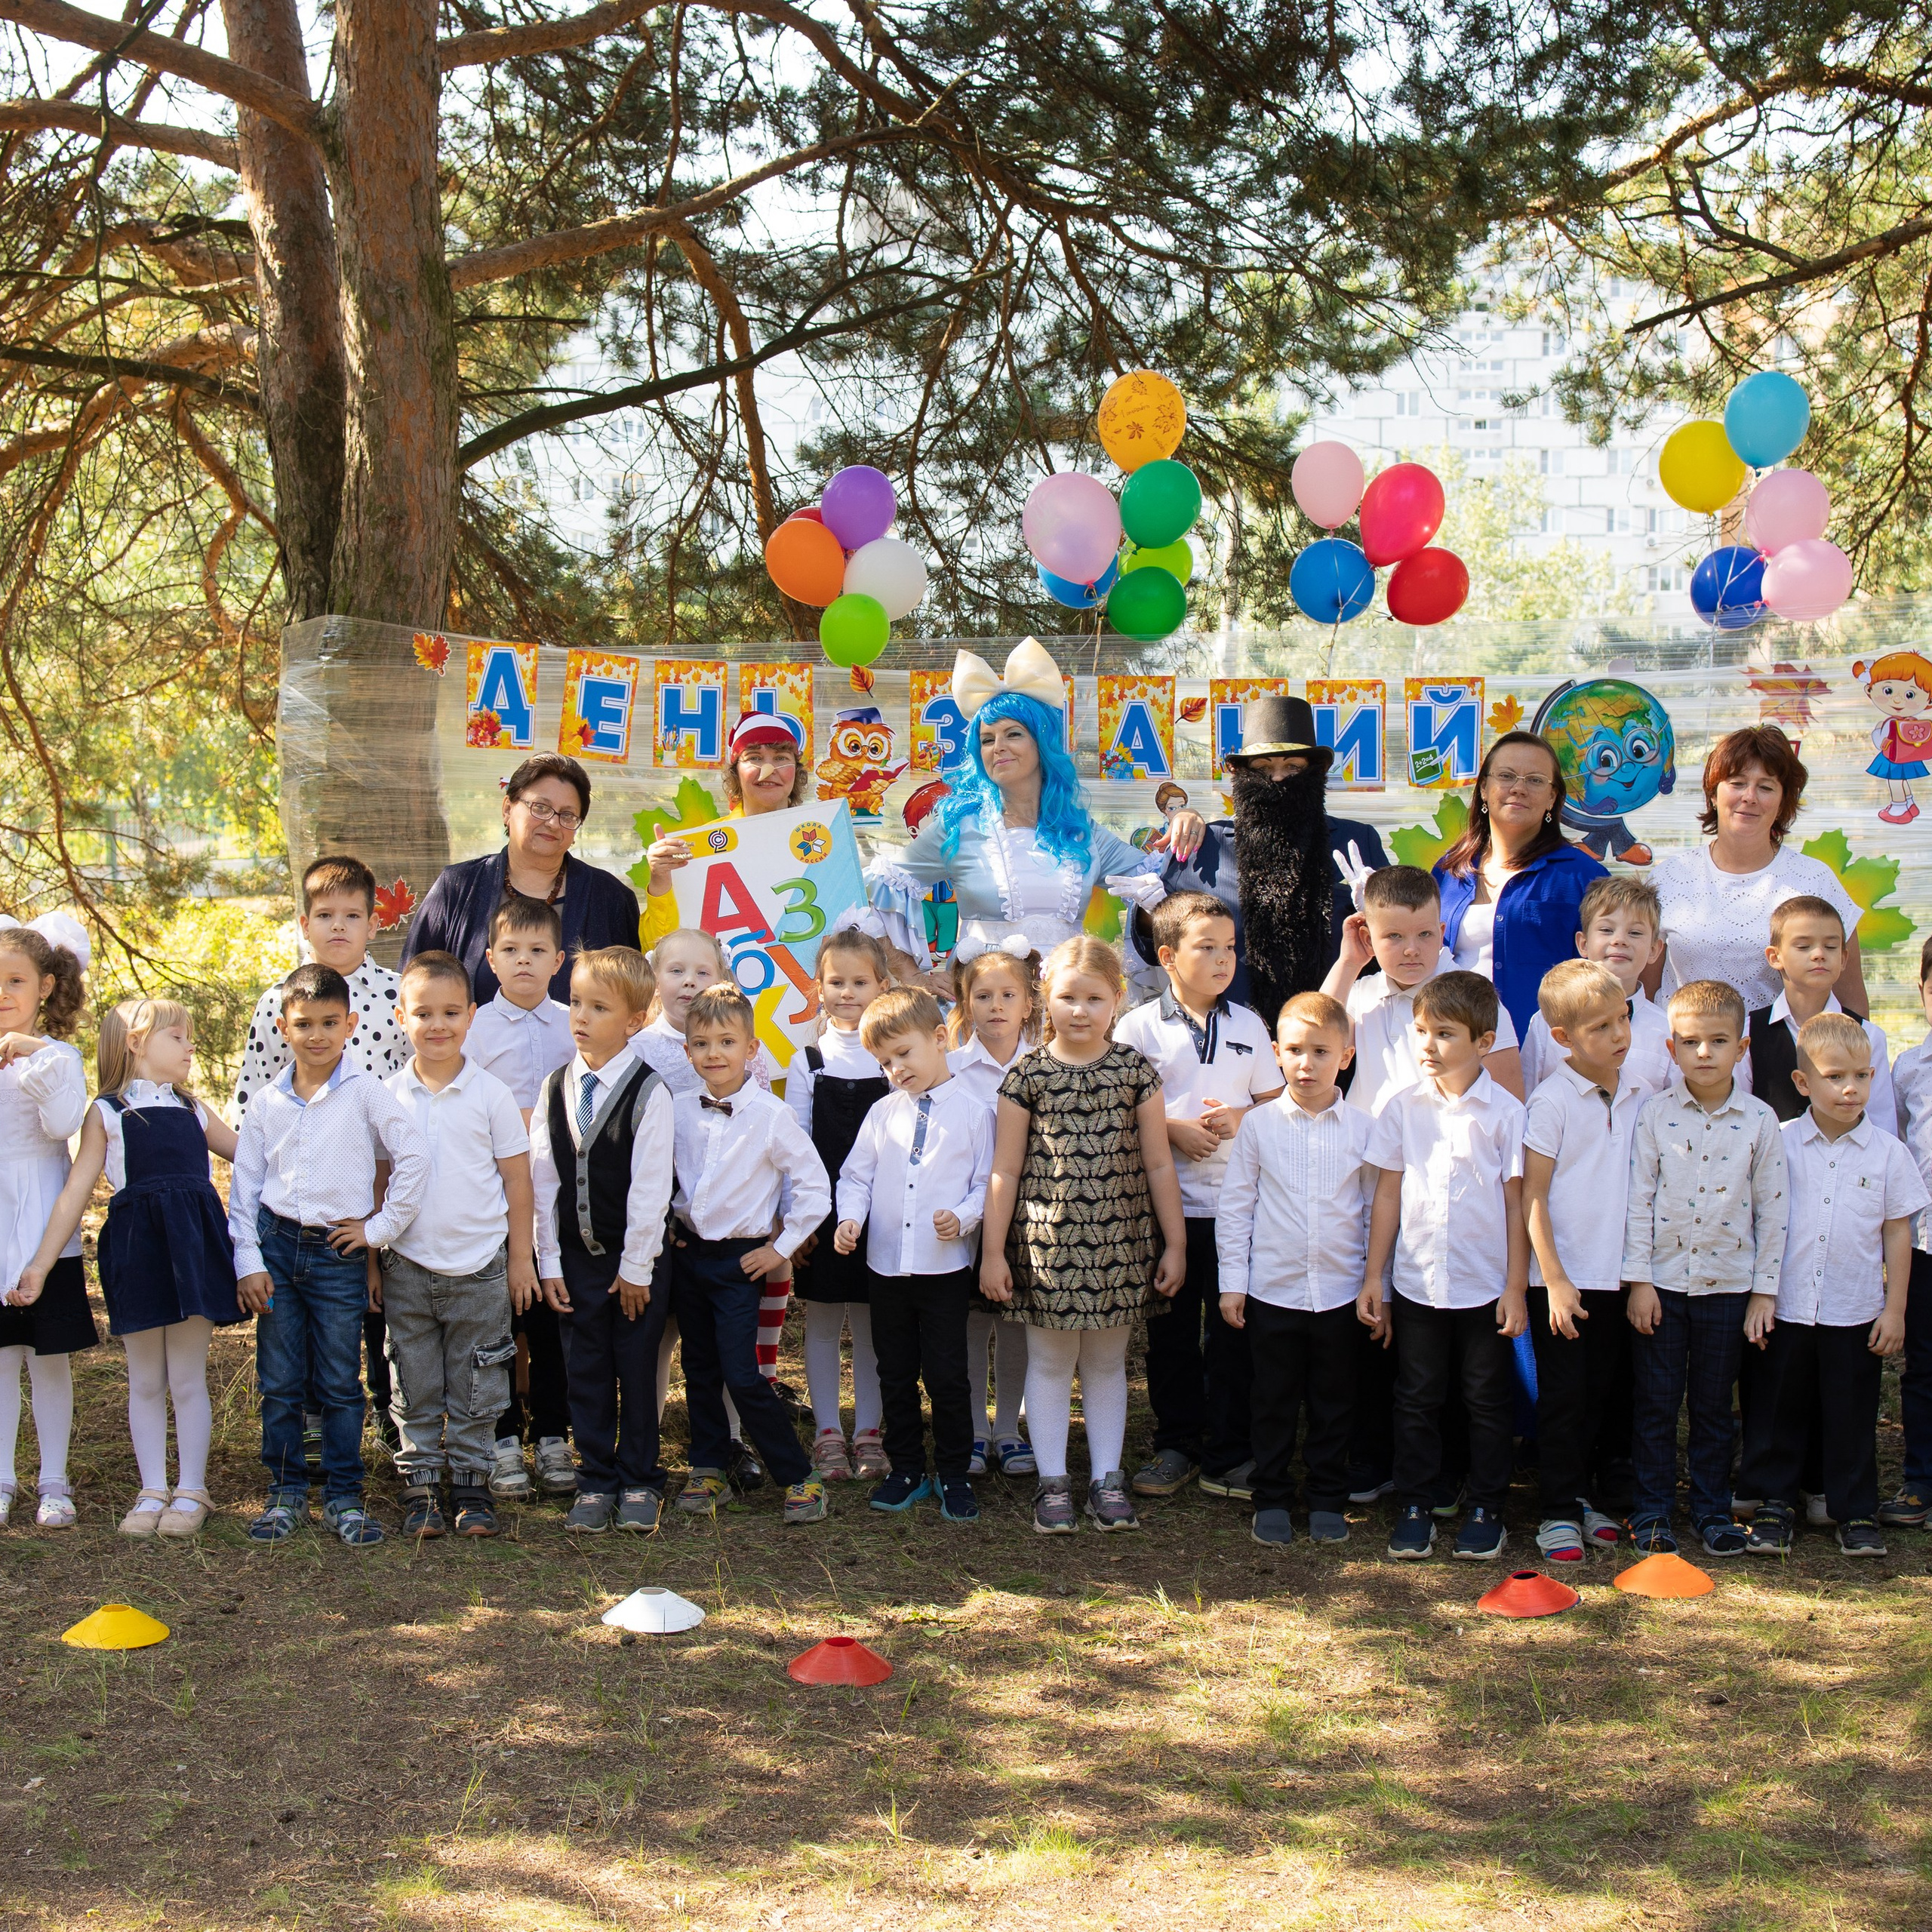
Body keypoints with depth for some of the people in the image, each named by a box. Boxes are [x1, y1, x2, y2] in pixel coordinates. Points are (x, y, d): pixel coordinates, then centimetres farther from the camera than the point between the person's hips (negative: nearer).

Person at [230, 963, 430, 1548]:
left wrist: (380, 1227, -7)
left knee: (339, 1385, 4)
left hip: (338, 1254, -3)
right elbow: (244, 1186, 8)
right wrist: (248, 1261, 1)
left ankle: (343, 1497, 13)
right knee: (279, 1383, 7)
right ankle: (286, 1492, 18)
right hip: (277, 1248, 3)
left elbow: (414, 1158, -7)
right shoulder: (267, 1102, 5)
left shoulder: (365, 1093, -4)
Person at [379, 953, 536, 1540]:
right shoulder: (388, 1098, 1)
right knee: (415, 1389, 7)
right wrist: (370, 1260, 5)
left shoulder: (492, 1095, -2)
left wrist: (521, 1258, 1)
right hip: (407, 1268, 1)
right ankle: (419, 1488, 16)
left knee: (476, 1390, 6)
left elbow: (517, 1182, 2)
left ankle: (471, 1485, 16)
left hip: (480, 1269, -1)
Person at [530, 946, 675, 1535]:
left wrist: (636, 1266, -10)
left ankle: (639, 1483, 19)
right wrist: (548, 1263, 1)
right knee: (585, 1375, 8)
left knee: (636, 1373, 6)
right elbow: (542, 1179, 4)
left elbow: (650, 1186, -11)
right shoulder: (556, 1088, 3)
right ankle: (595, 1483, 19)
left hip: (635, 1262, -4)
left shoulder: (649, 1092, -11)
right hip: (576, 1259, 4)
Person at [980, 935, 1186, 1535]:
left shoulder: (1135, 1072, 0)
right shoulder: (1027, 1077, -4)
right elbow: (1005, 1171, 0)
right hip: (1045, 1240, -1)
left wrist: (1175, 1242, 6)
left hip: (1118, 1243, 1)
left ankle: (1107, 1479, 21)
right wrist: (993, 1250, -1)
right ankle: (1053, 1481, 16)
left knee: (1107, 1360, 12)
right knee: (1049, 1361, 7)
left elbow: (1158, 1164, 5)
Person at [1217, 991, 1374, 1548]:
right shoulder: (1259, 1125, -1)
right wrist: (1233, 1282, -1)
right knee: (1273, 1403, 8)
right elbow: (1234, 1205, 2)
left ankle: (1328, 1502, 22)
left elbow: (1378, 1209, 6)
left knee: (1333, 1403, 10)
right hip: (1272, 1288, 0)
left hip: (1340, 1289, 0)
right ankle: (1272, 1500, 19)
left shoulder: (1363, 1129, 0)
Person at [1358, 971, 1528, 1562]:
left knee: (1487, 1402, 9)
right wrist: (1373, 1279, 4)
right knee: (1416, 1401, 9)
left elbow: (1516, 1202, -3)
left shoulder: (1505, 1111, -6)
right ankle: (1414, 1508, 19)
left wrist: (1517, 1287, -4)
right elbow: (1387, 1195, 4)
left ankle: (1485, 1510, 20)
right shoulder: (1401, 1108, 0)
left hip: (1486, 1286, -2)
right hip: (1416, 1284, 2)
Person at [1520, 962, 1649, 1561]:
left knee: (1610, 1393, 12)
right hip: (1563, 1277, -5)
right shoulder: (1552, 1101, -12)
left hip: (1620, 1276, 5)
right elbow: (1532, 1196, -12)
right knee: (1564, 1397, 0)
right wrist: (1554, 1280, -15)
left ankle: (1591, 1496, 24)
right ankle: (1560, 1511, 8)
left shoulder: (1640, 1095, 4)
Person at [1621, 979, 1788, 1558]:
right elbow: (1638, 1199, -3)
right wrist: (1638, 1280, -7)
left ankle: (1713, 1510, 21)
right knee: (1656, 1402, 5)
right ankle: (1651, 1511, 15)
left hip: (1727, 1285, 1)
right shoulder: (1656, 1114, -4)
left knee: (1713, 1406, 10)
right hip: (1662, 1282, -1)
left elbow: (1772, 1208, 2)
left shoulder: (1760, 1121, -2)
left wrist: (1764, 1290, 0)